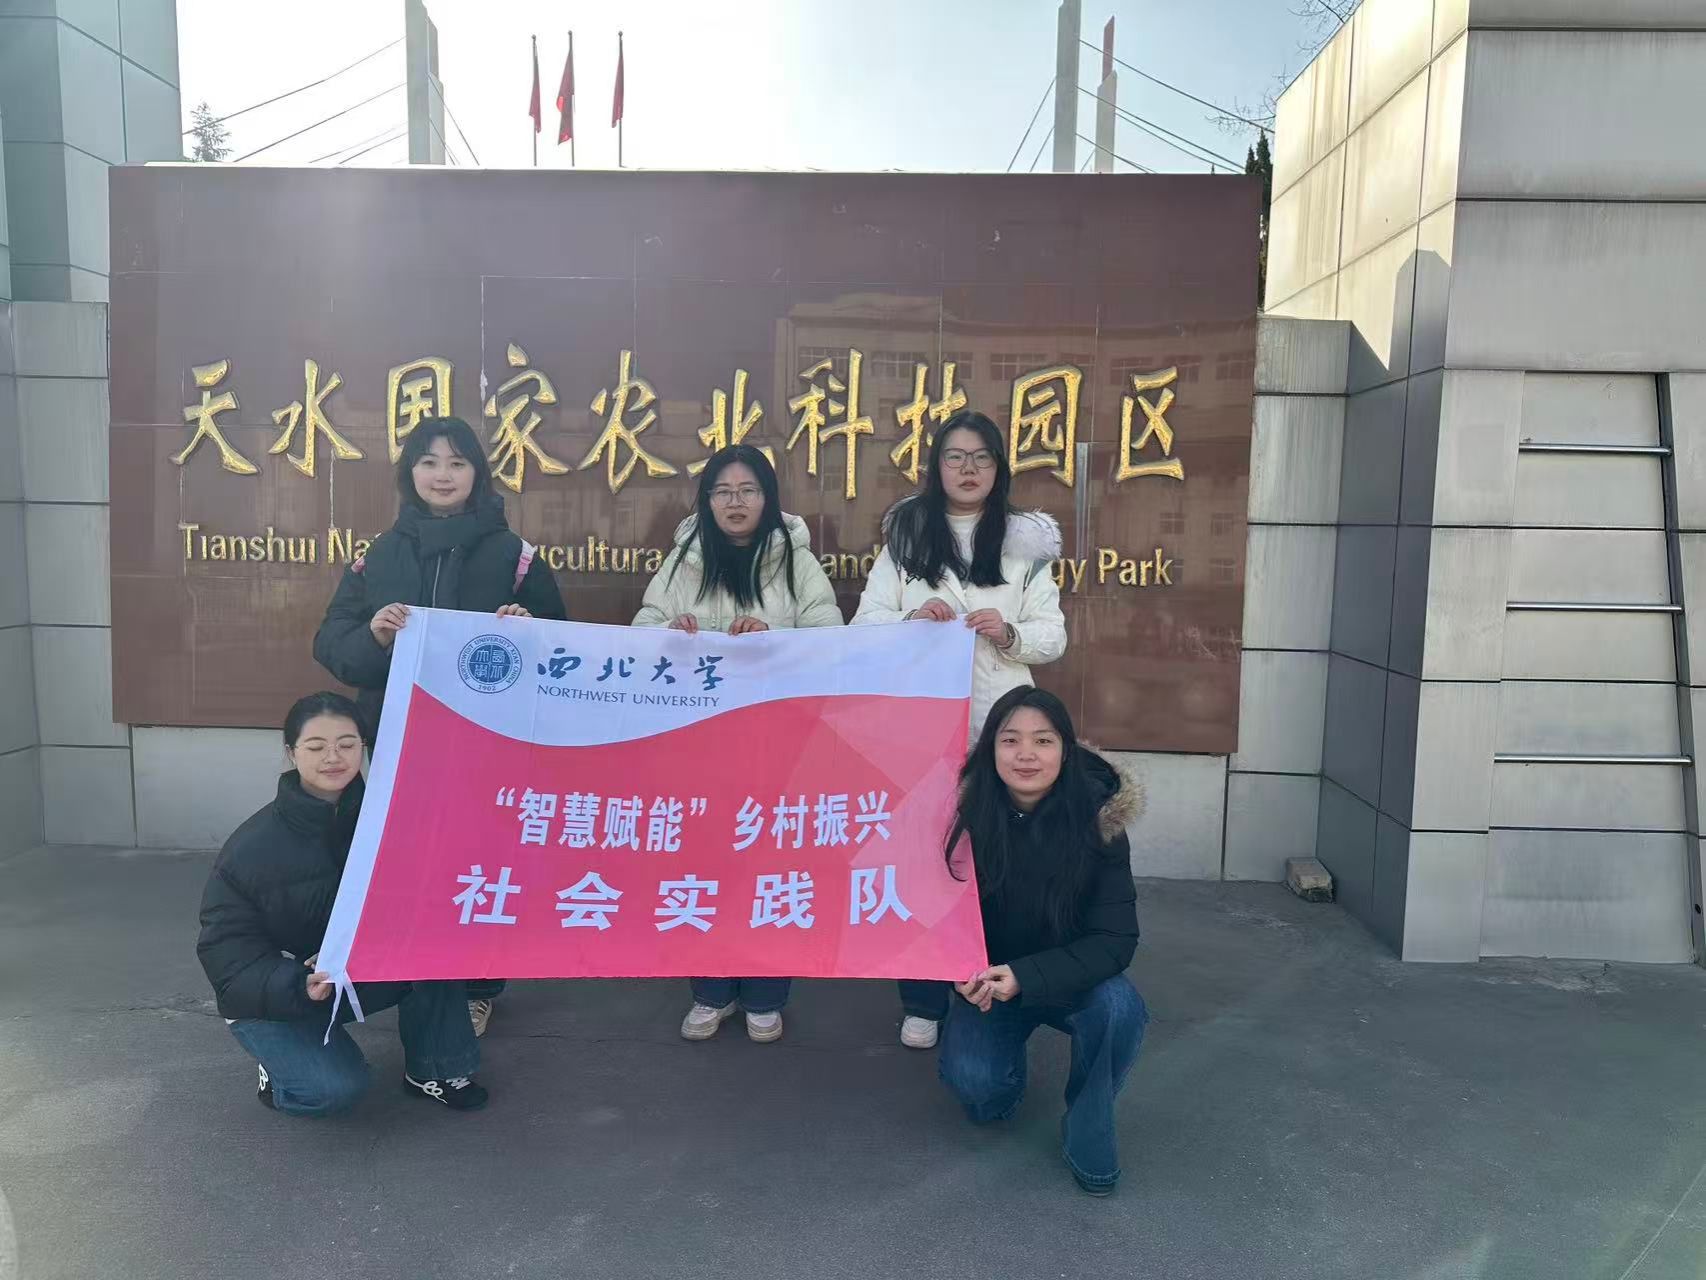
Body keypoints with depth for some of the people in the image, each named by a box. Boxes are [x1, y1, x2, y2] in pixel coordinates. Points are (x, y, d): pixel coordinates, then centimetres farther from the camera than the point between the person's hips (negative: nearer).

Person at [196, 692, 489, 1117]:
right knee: (337, 1086, -27)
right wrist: (299, 986, -38)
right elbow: (227, 945, -20)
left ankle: (434, 1071, -6)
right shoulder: (252, 846, -19)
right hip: (272, 995, -3)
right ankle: (281, 1061, 8)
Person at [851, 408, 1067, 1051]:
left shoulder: (1025, 541, 5)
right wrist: (912, 619, -18)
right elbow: (865, 622, 2)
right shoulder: (906, 535, 4)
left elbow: (1053, 637, 5)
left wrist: (1009, 632, -16)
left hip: (999, 725, 0)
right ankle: (923, 1002, 20)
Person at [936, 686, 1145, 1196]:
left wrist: (1026, 977, -32)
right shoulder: (966, 814, -18)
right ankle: (1001, 1079, 14)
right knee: (972, 1081, -25)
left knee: (1119, 1007, -32)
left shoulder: (1099, 818, -20)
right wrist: (966, 973, -28)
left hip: (1073, 980, 0)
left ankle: (1087, 1133, -3)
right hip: (987, 983, 0)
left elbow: (1115, 938, -20)